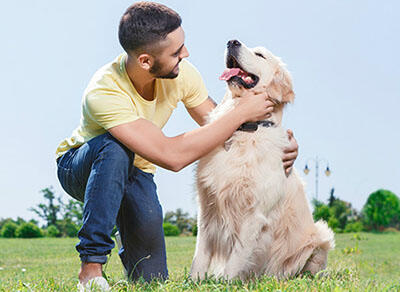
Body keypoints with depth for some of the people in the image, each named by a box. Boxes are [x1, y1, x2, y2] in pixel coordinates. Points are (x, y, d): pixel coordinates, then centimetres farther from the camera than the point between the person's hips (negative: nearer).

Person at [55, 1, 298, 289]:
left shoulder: (181, 74, -20)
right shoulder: (104, 93, -38)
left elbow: (217, 124, -4)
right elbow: (172, 155, -43)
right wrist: (242, 112, -38)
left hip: (134, 170, 4)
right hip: (79, 166, -4)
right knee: (116, 147, -40)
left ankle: (130, 253, 26)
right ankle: (91, 264, -30)